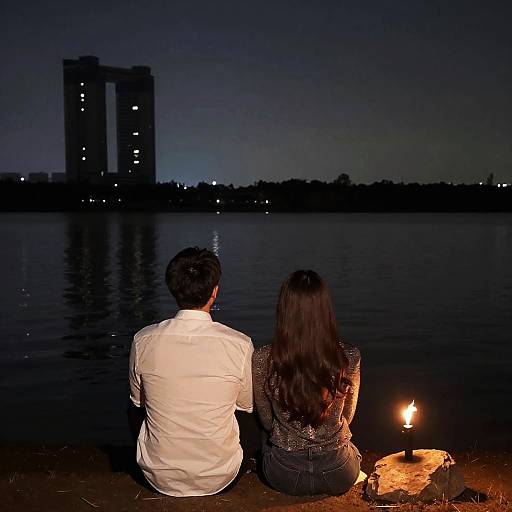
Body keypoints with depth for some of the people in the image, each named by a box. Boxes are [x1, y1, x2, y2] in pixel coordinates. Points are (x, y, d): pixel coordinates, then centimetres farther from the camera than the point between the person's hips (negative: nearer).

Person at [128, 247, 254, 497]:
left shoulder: (143, 341, -15)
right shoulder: (239, 345, -18)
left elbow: (137, 400, 4)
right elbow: (247, 406, 0)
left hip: (160, 479, 1)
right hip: (218, 479, 0)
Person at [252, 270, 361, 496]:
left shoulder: (262, 360, -20)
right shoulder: (349, 357, -18)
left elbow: (267, 421, -2)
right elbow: (347, 417, 1)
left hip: (284, 476, 0)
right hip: (339, 476, 1)